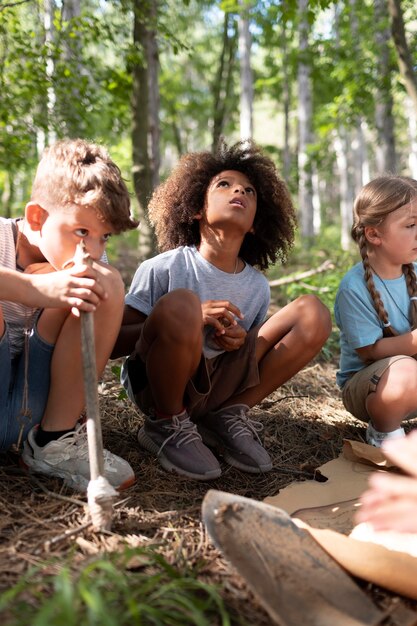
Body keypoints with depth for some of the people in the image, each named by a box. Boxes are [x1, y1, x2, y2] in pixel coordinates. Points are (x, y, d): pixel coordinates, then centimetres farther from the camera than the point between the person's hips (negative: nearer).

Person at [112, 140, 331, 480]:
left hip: (219, 385, 4)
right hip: (155, 385, -4)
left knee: (314, 314, -5)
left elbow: (258, 351, 13)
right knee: (179, 303, -35)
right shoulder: (163, 269, -11)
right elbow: (112, 342, -13)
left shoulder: (258, 286, 1)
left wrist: (241, 340, -14)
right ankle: (168, 426, -10)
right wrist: (193, 320, -26)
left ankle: (227, 417, 0)